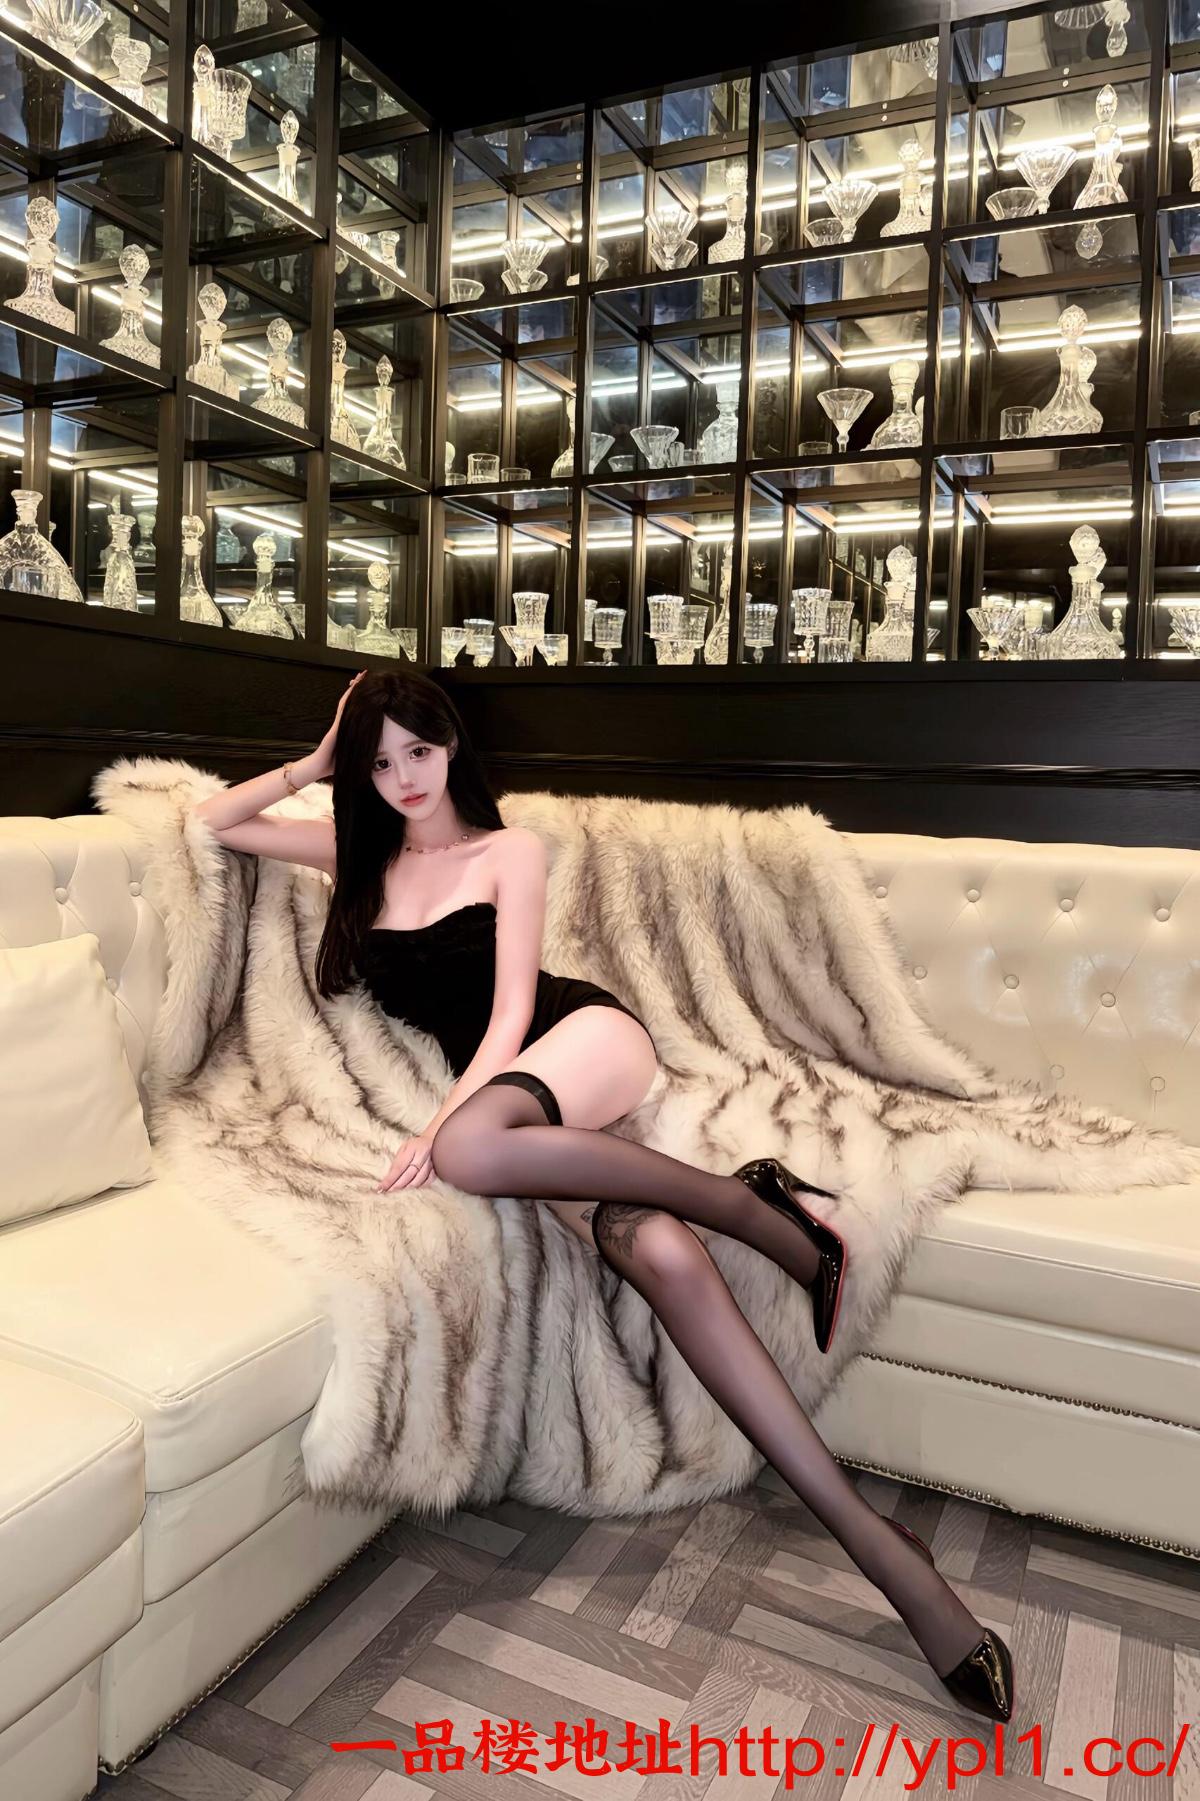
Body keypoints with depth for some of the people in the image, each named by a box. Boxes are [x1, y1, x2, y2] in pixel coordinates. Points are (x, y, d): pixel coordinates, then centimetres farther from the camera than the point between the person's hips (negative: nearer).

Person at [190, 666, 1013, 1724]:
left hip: (589, 1037, -2)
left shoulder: (509, 851, 7)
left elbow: (512, 1008, -4)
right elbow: (216, 821, 24)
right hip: (493, 1083, 2)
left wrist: (442, 1129, -15)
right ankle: (877, 1544, -30)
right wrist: (315, 764, 12)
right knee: (657, 1250, -29)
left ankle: (748, 1199, -23)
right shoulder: (360, 855, 20)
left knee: (477, 1148, -39)